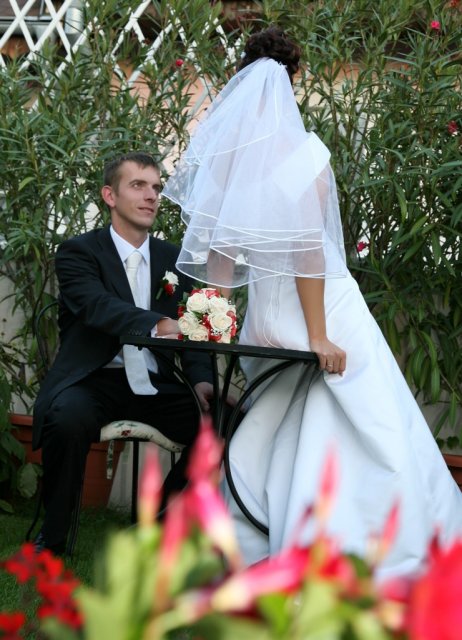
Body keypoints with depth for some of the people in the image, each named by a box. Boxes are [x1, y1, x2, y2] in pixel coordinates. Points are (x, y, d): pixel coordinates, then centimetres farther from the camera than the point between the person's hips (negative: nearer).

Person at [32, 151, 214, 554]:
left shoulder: (174, 258, 15)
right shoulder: (78, 251, -1)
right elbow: (97, 307, -21)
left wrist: (201, 380, -16)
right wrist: (156, 324, -41)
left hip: (155, 385, 5)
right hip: (94, 381, -4)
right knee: (68, 416, -36)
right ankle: (52, 538, -15)